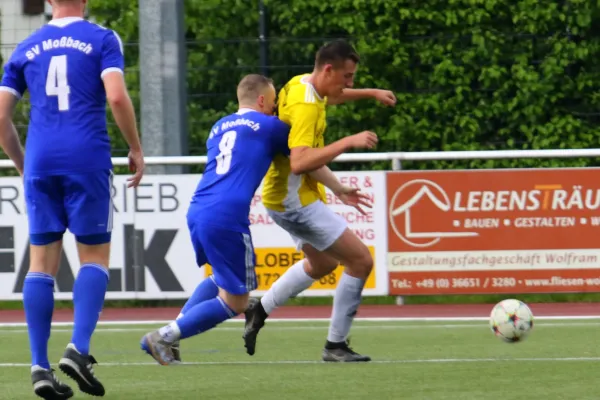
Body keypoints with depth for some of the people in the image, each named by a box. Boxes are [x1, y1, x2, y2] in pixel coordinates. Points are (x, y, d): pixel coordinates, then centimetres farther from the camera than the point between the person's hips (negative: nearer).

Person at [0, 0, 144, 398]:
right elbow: (117, 97, -11)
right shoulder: (102, 39, 3)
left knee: (42, 261, 4)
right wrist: (136, 149, 1)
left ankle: (40, 366, -2)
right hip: (87, 158, -3)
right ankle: (79, 348, -13)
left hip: (41, 161, 3)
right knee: (95, 256, 5)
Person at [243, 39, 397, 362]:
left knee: (322, 263, 29)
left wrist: (371, 93, 31)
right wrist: (348, 142, -34)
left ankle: (259, 311, 34)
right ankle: (335, 346, -1)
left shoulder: (302, 85, 6)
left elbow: (331, 96, 32)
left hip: (285, 198, 11)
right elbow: (299, 163, -36)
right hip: (295, 200, -11)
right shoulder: (306, 106, -25)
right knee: (360, 261, -9)